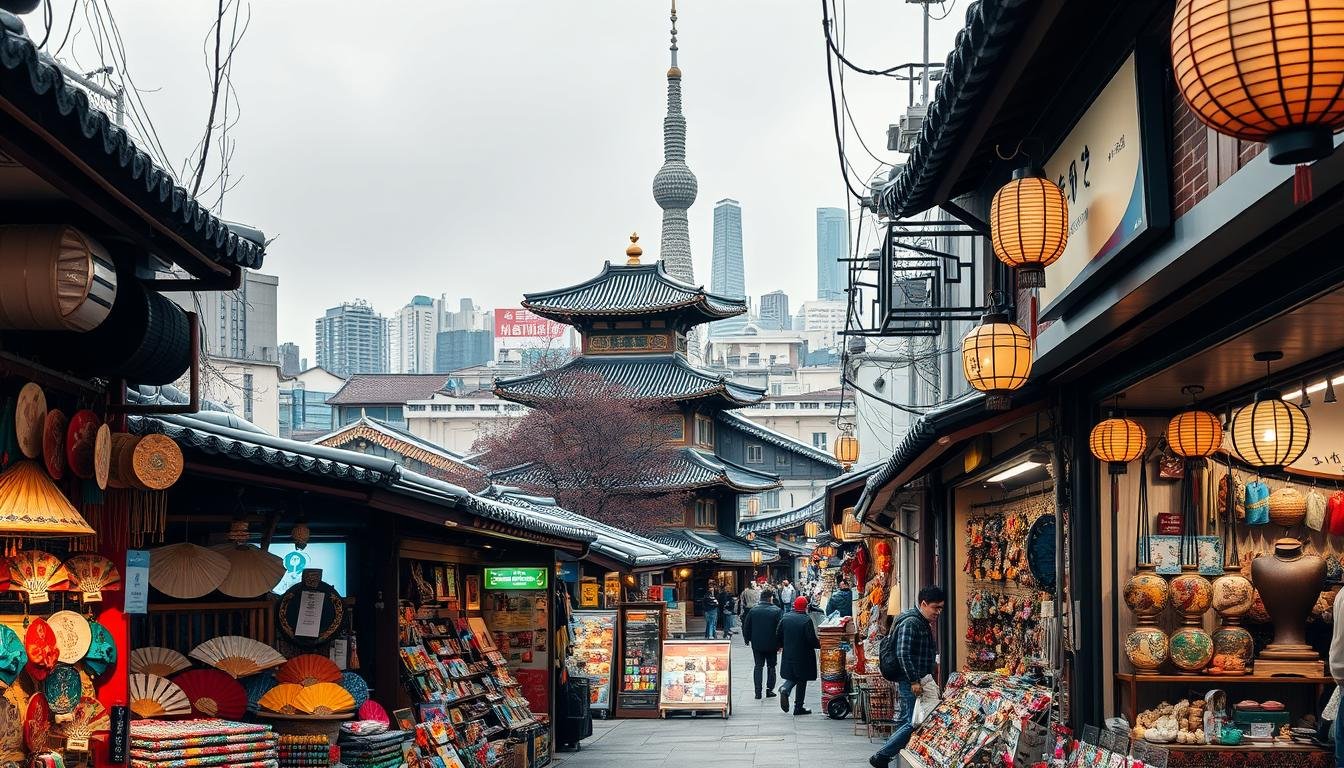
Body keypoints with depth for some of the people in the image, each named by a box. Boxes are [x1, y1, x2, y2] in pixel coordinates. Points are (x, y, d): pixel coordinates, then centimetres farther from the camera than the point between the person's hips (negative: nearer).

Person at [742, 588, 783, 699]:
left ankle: (758, 692, 2)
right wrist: (780, 644, -1)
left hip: (756, 644, 2)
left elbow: (746, 626, 4)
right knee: (771, 666, 12)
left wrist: (747, 640, 16)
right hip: (771, 644, -2)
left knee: (758, 666, 8)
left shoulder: (753, 610, -1)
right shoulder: (777, 611, -8)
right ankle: (769, 689, 8)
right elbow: (780, 628, -9)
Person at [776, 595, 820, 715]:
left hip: (788, 655, 4)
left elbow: (778, 636, 5)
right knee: (801, 680, 8)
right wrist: (819, 644, 3)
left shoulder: (785, 618, -2)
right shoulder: (806, 620, -17)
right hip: (803, 656, -4)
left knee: (792, 678, 19)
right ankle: (798, 707, 11)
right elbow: (812, 639, -18)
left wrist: (782, 646, 22)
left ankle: (785, 689, -13)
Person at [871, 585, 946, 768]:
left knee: (905, 722, 12)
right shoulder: (910, 622, -15)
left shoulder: (923, 623, 17)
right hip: (910, 682, -11)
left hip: (915, 682, 11)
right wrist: (914, 681, -24)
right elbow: (903, 654, -22)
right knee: (913, 723, -12)